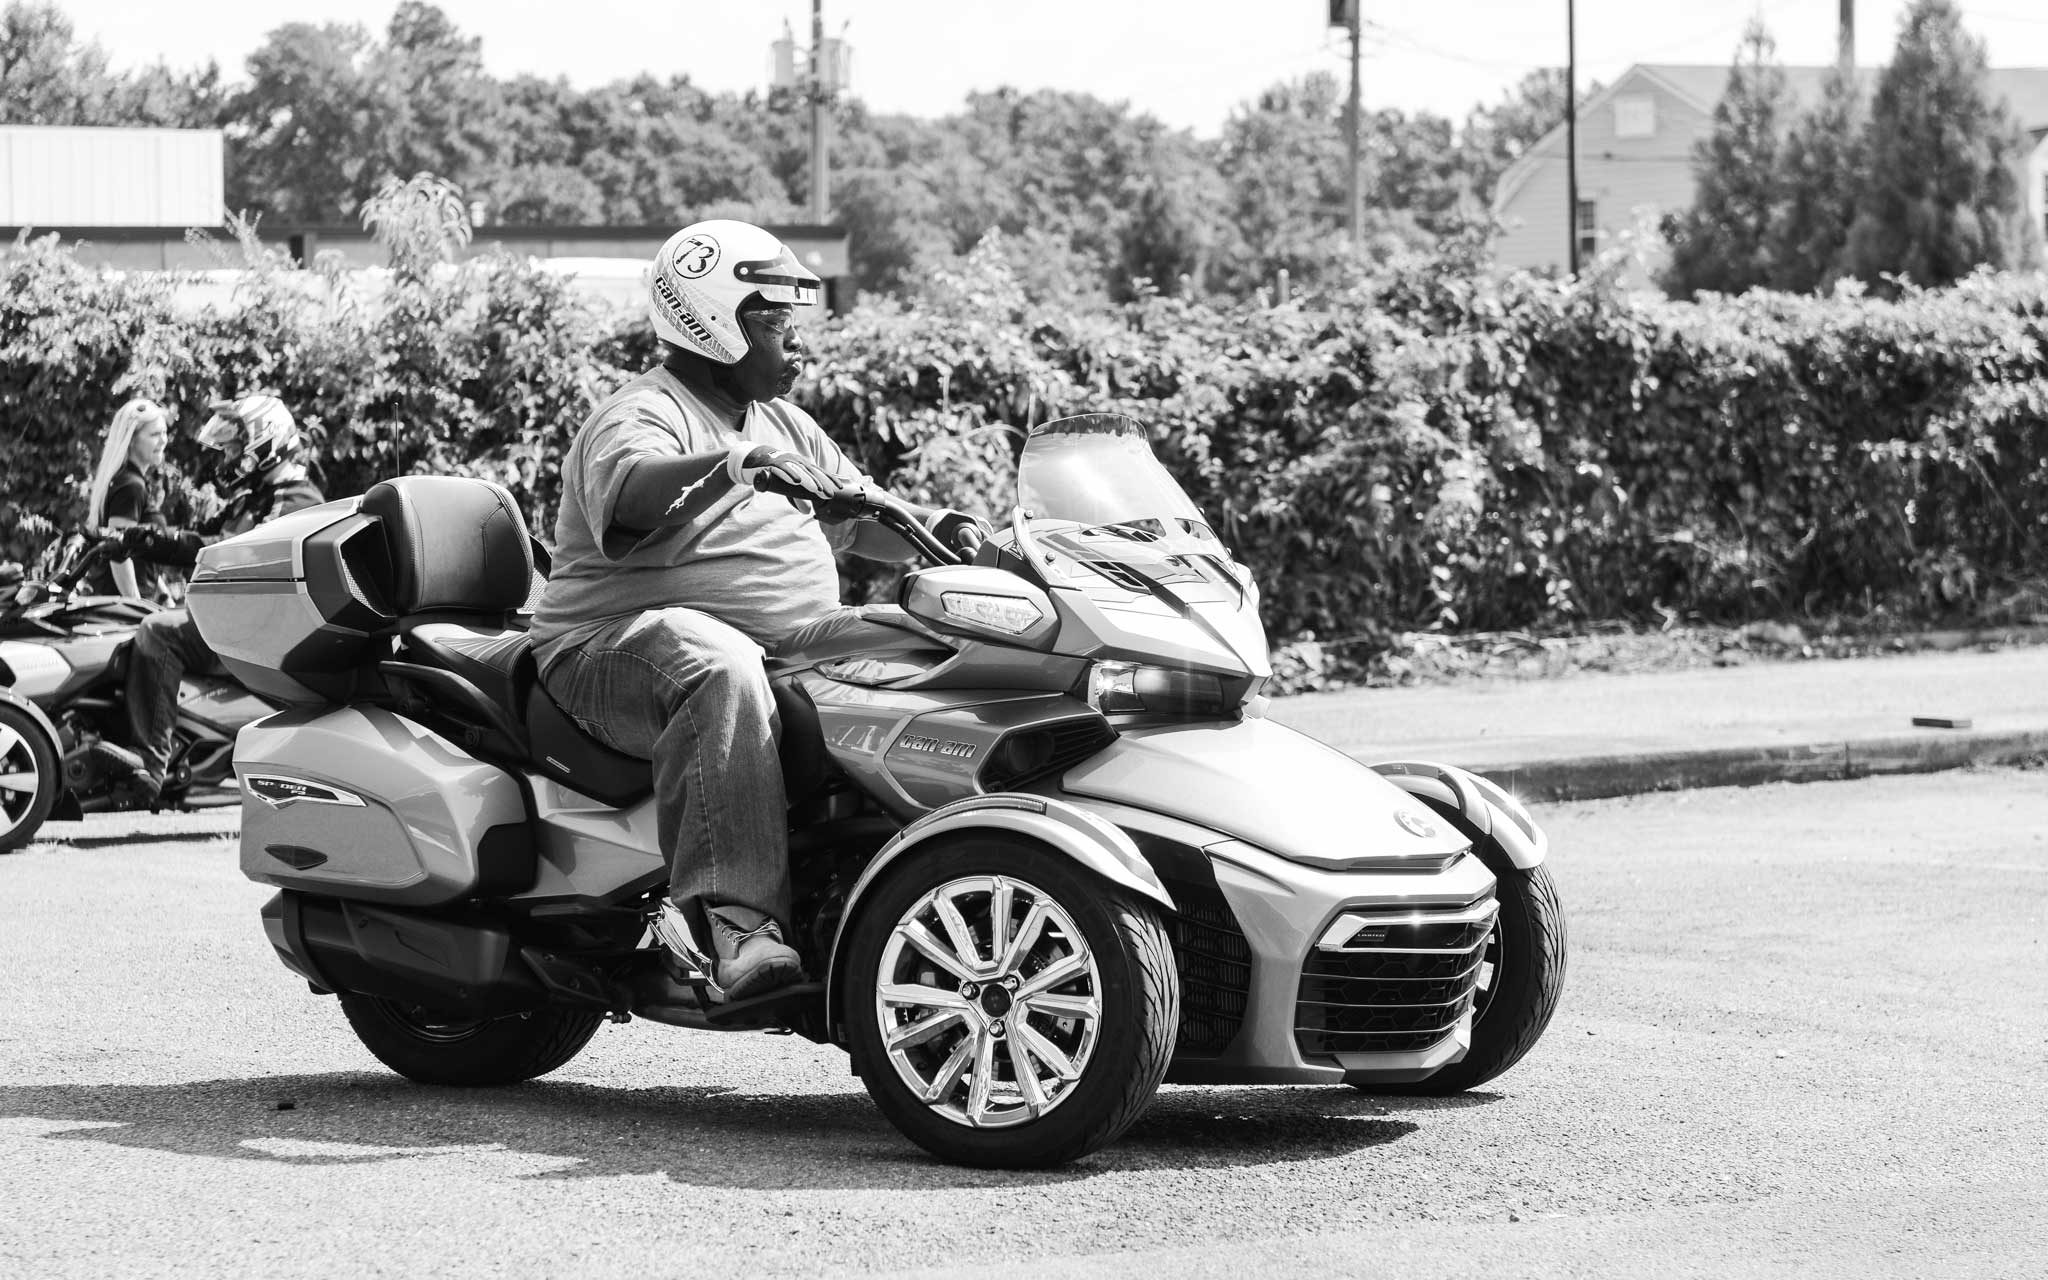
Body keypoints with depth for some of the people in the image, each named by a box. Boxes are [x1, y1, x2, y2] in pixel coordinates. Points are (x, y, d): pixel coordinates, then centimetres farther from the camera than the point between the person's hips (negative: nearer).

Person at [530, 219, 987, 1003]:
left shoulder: (784, 427, 23)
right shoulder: (641, 417, -7)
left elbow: (859, 522, 27)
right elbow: (626, 494, -30)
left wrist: (938, 530, 6)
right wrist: (738, 463, -46)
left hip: (788, 645, 9)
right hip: (624, 643, -9)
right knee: (722, 671, -41)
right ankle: (728, 920, -51)